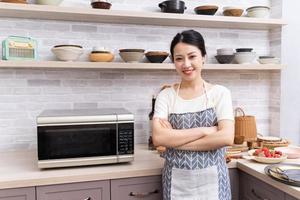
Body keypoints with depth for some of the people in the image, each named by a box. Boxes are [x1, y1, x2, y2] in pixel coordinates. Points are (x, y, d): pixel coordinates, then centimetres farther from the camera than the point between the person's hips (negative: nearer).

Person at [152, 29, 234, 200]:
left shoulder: (220, 93, -4)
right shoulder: (165, 96, -3)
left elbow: (226, 137, -15)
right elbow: (158, 138, -14)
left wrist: (175, 139, -14)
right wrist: (205, 130, -17)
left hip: (211, 179, 0)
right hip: (177, 180, 1)